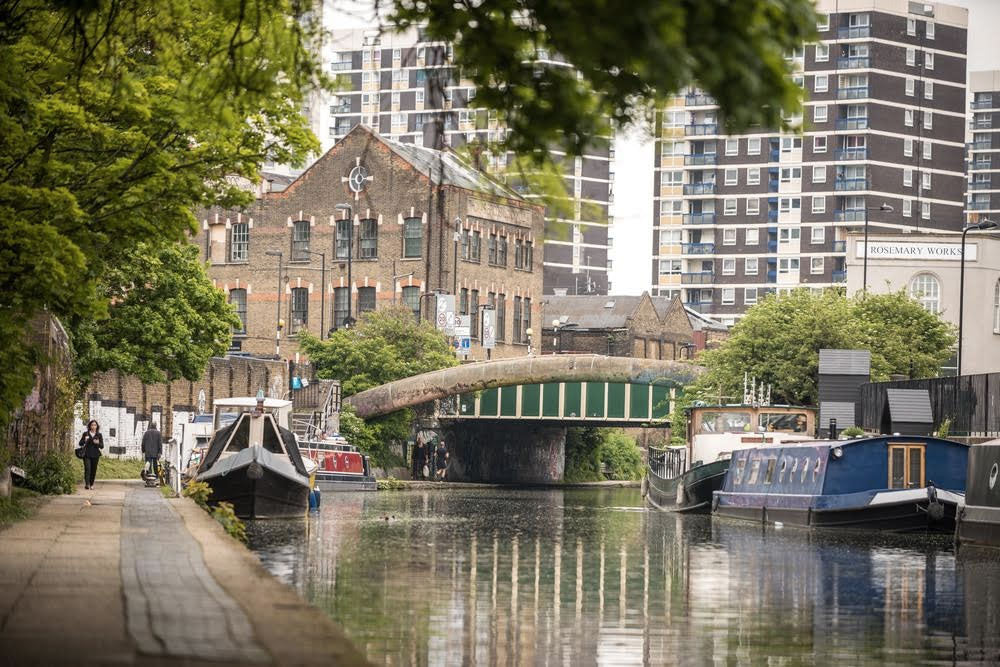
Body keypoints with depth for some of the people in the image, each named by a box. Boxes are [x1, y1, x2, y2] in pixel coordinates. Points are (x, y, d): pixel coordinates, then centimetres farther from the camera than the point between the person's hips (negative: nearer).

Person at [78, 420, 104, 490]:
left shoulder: (99, 435, 6)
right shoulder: (85, 434, 5)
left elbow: (102, 446, 5)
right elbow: (80, 444, 8)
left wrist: (98, 443, -16)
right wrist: (84, 440, -12)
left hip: (95, 455, 1)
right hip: (87, 454, -1)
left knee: (93, 470, 3)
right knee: (87, 468, -14)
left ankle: (91, 484, 14)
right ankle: (86, 484, -20)